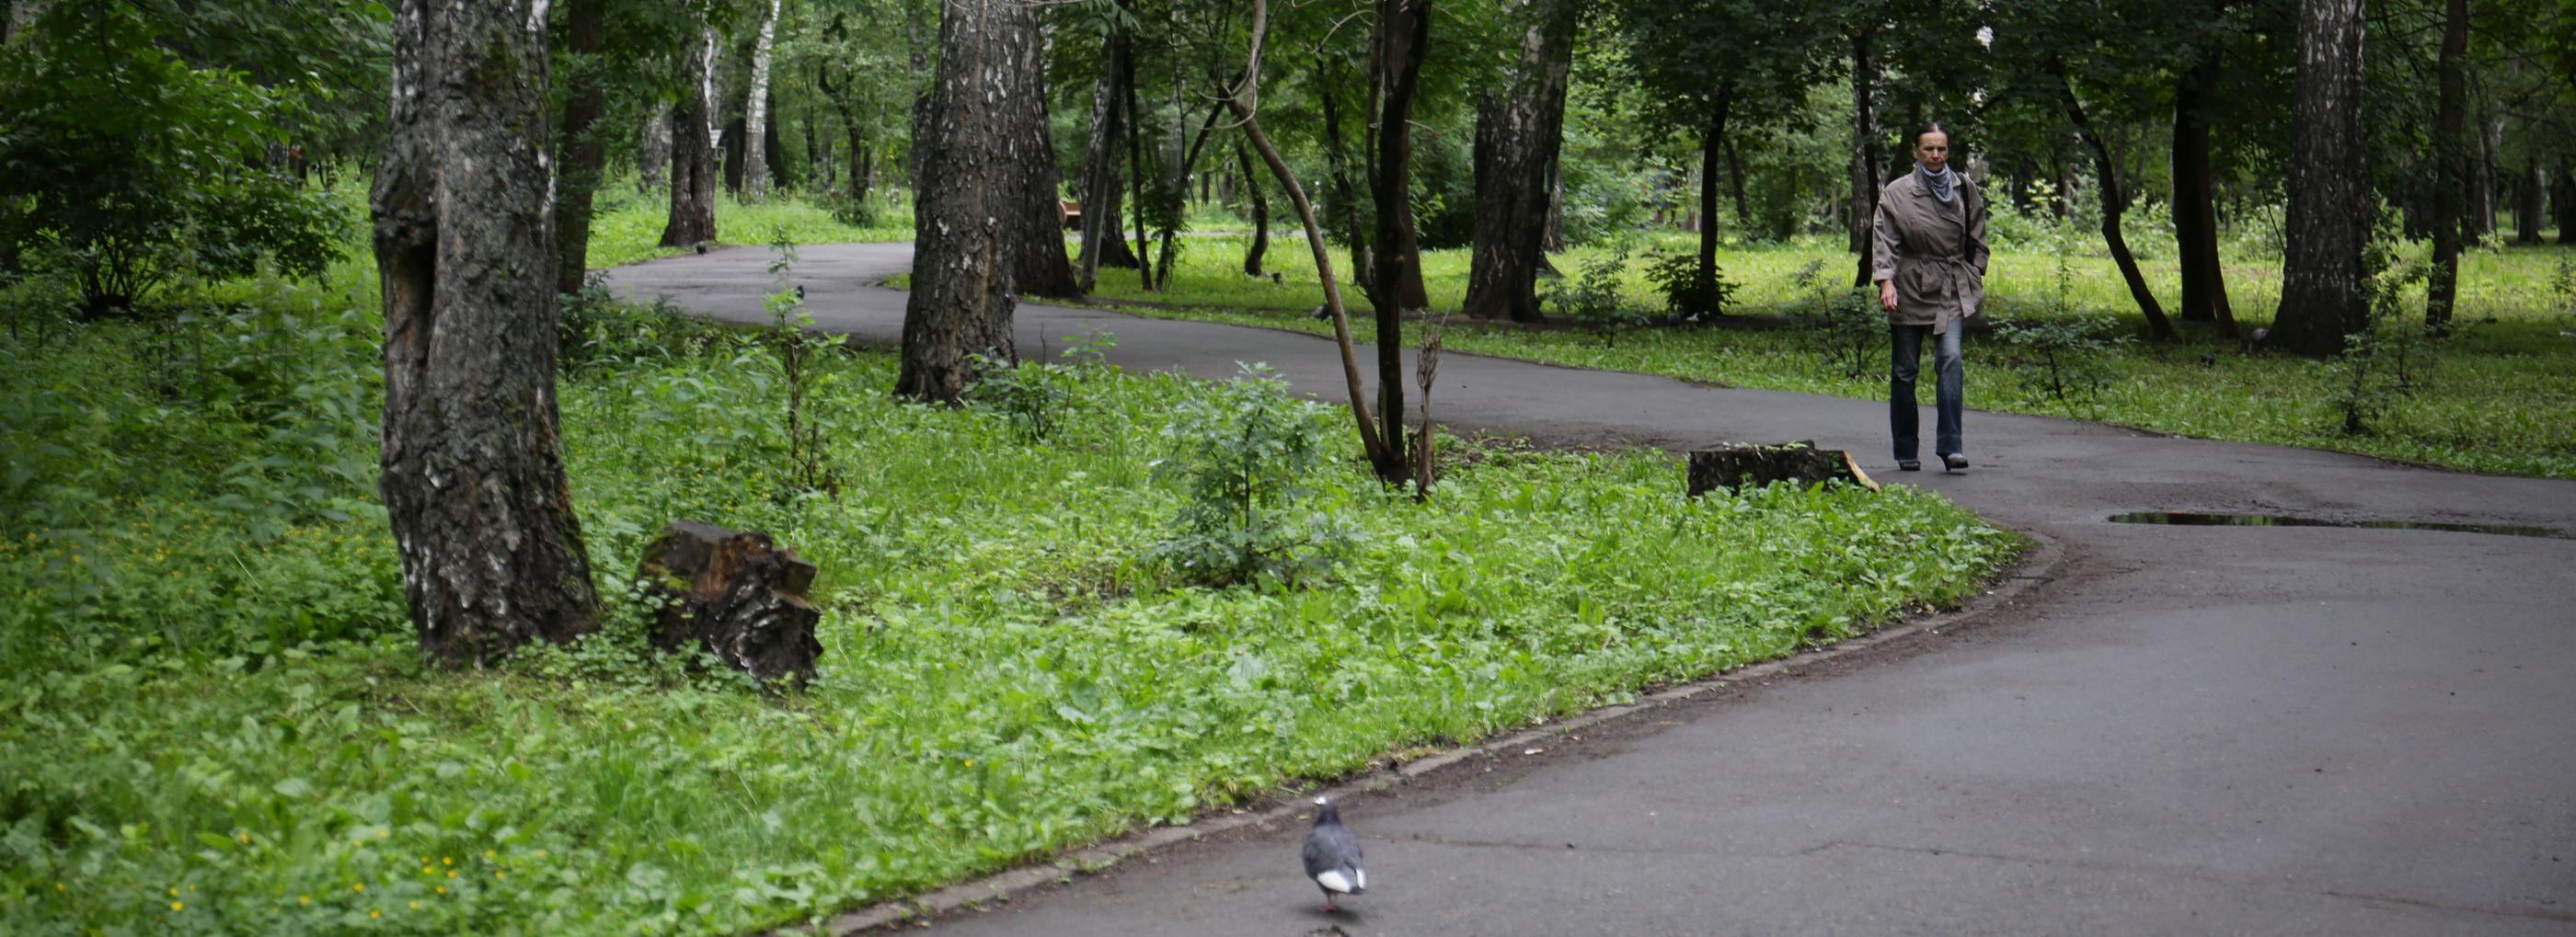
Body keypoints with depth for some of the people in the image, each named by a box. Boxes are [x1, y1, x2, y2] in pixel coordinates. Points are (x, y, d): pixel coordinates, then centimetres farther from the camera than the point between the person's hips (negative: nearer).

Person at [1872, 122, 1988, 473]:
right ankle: (1907, 452, 14)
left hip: (1952, 289, 1)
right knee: (1904, 370, 4)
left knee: (1951, 359, -16)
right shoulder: (1896, 193, -4)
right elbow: (1884, 239, -8)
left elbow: (1976, 237, 15)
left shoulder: (1964, 188, 5)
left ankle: (1951, 447, -18)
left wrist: (1975, 277, 9)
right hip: (1909, 288, -1)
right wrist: (1885, 280, -21)